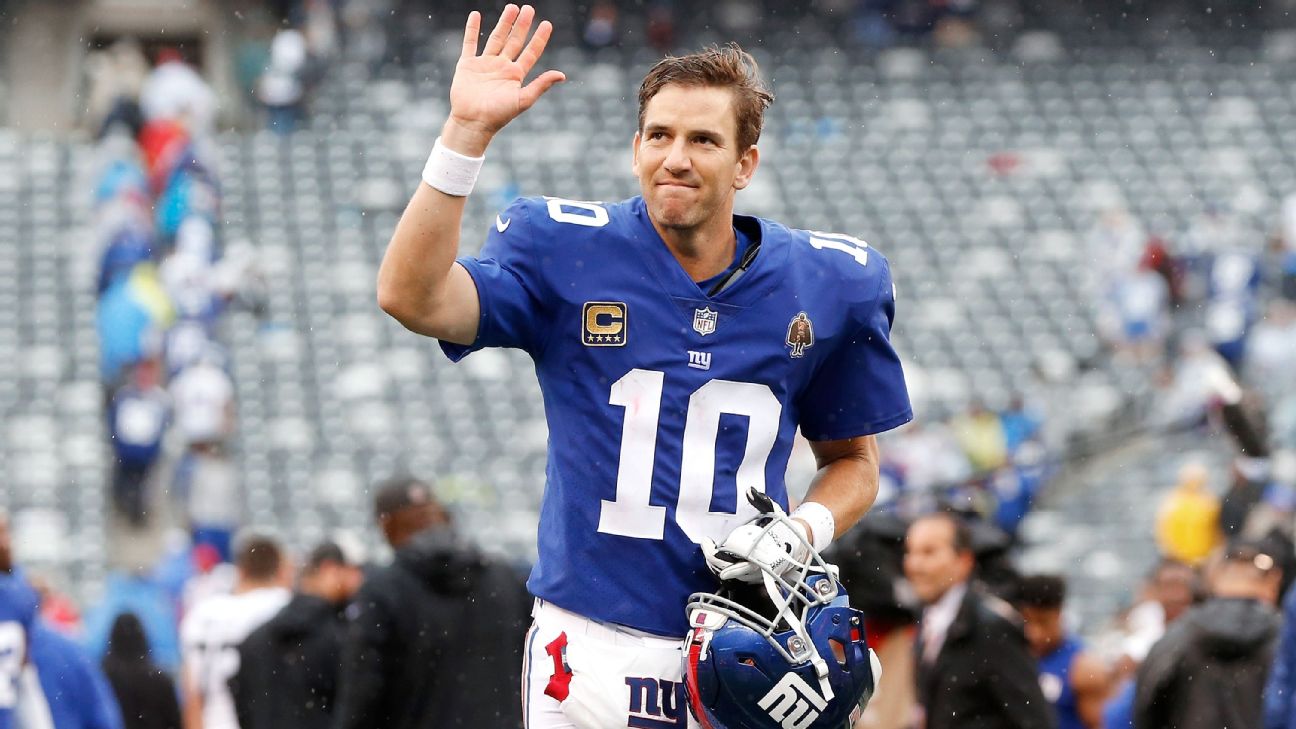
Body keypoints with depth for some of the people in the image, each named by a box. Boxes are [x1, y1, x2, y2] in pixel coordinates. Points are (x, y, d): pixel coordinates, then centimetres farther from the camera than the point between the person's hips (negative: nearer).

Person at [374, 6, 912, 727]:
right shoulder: (566, 254, -1)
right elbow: (412, 297, -18)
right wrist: (467, 132, -23)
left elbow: (852, 460, 17)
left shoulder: (826, 284, 4)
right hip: (592, 652, -1)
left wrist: (802, 534, -5)